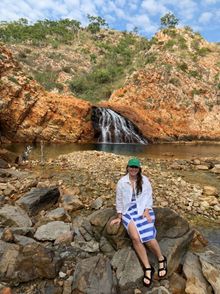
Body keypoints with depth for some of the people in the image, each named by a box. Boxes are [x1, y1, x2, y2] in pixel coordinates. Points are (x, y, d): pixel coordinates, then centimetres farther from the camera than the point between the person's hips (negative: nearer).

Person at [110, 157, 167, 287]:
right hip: (129, 211, 1)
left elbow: (148, 196, 4)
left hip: (143, 209, 0)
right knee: (135, 237, -24)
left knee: (148, 235, -21)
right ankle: (148, 267, -6)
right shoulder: (122, 182, 2)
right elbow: (119, 200, 8)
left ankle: (161, 259, 8)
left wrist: (146, 211, -11)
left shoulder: (144, 180, 3)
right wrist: (119, 217, 5)